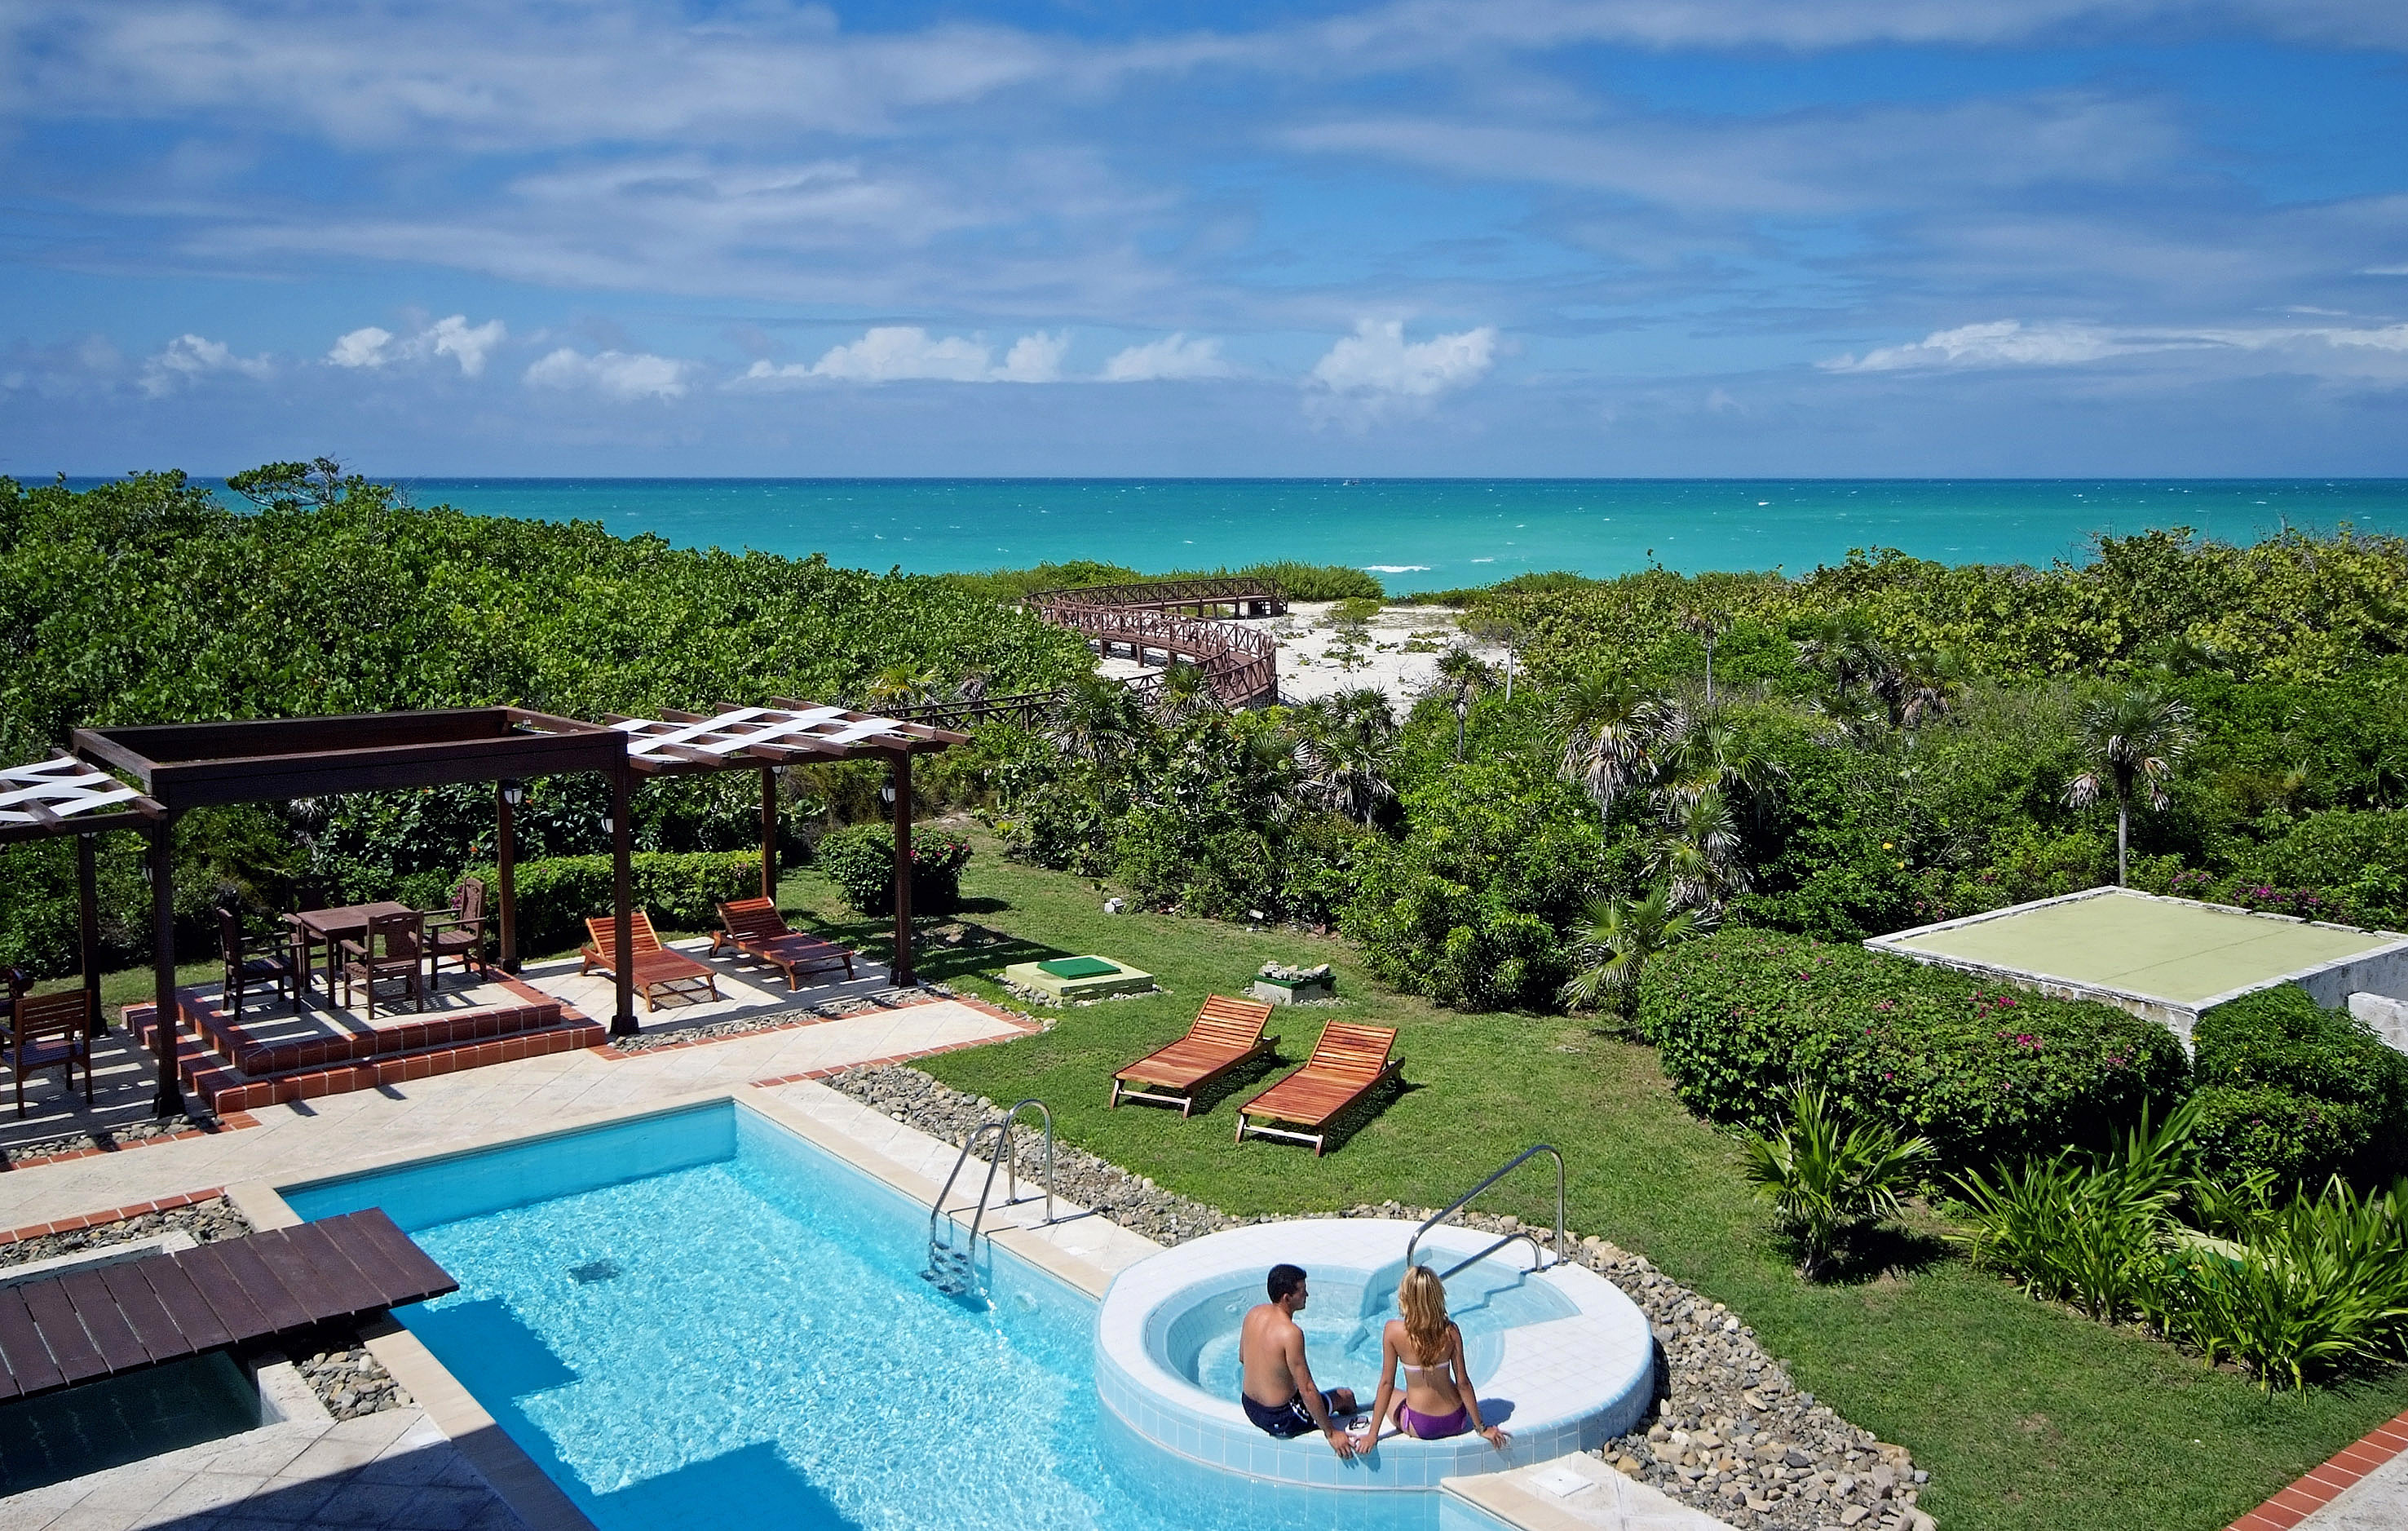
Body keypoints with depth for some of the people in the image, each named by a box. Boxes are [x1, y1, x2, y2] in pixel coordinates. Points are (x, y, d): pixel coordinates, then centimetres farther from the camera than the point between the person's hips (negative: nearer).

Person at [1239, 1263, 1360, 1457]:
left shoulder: (1254, 1313, -5)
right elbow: (1307, 1391, -25)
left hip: (1249, 1407, 8)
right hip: (1280, 1421, -7)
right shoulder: (1291, 1333, -29)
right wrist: (1331, 1433, -16)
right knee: (1346, 1397, 13)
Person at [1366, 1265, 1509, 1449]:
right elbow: (1463, 1383, -8)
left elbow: (1387, 1383, -13)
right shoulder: (1450, 1331, -13)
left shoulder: (1393, 1331, -18)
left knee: (1387, 1395, 28)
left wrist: (1373, 1434, -4)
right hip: (1456, 1423, 3)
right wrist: (1481, 1428, 3)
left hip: (1420, 1426, -3)